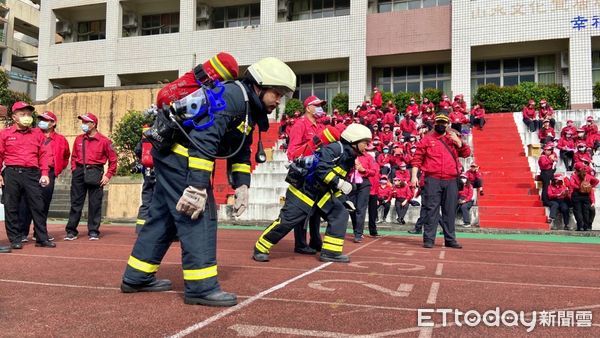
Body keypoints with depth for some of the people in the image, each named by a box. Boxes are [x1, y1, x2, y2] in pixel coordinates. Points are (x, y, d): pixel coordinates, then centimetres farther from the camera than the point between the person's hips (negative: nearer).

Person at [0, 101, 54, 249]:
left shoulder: (38, 134, 11)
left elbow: (44, 154, 8)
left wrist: (44, 174, 0)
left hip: (32, 174, 1)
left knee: (38, 206, 0)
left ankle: (42, 238, 7)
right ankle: (15, 239, 13)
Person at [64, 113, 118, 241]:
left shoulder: (104, 141, -2)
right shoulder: (79, 139, 11)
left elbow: (113, 159, 0)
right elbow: (74, 157, 19)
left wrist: (108, 175, -5)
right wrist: (74, 170, 6)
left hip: (95, 173, -3)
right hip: (79, 172, 4)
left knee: (95, 204, 0)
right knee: (76, 203, 5)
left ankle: (93, 232, 8)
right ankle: (71, 231, 12)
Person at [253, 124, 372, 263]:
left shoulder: (349, 157, 11)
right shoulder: (336, 148, -19)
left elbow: (339, 178, 21)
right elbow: (321, 169, -31)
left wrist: (341, 198, 12)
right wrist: (340, 183, -28)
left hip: (321, 193, 9)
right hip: (303, 189, -9)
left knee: (340, 214, -1)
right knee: (286, 220, -9)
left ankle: (330, 252, 4)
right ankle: (260, 249, 7)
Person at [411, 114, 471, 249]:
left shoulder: (454, 139, 17)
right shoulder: (427, 139, 7)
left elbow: (467, 153, 8)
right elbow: (417, 158, 3)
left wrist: (458, 141, -6)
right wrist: (414, 176, -7)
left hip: (451, 181, 3)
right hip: (433, 180, -3)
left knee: (450, 211, 6)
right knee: (432, 210, -4)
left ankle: (450, 239, 13)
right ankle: (429, 239, -1)